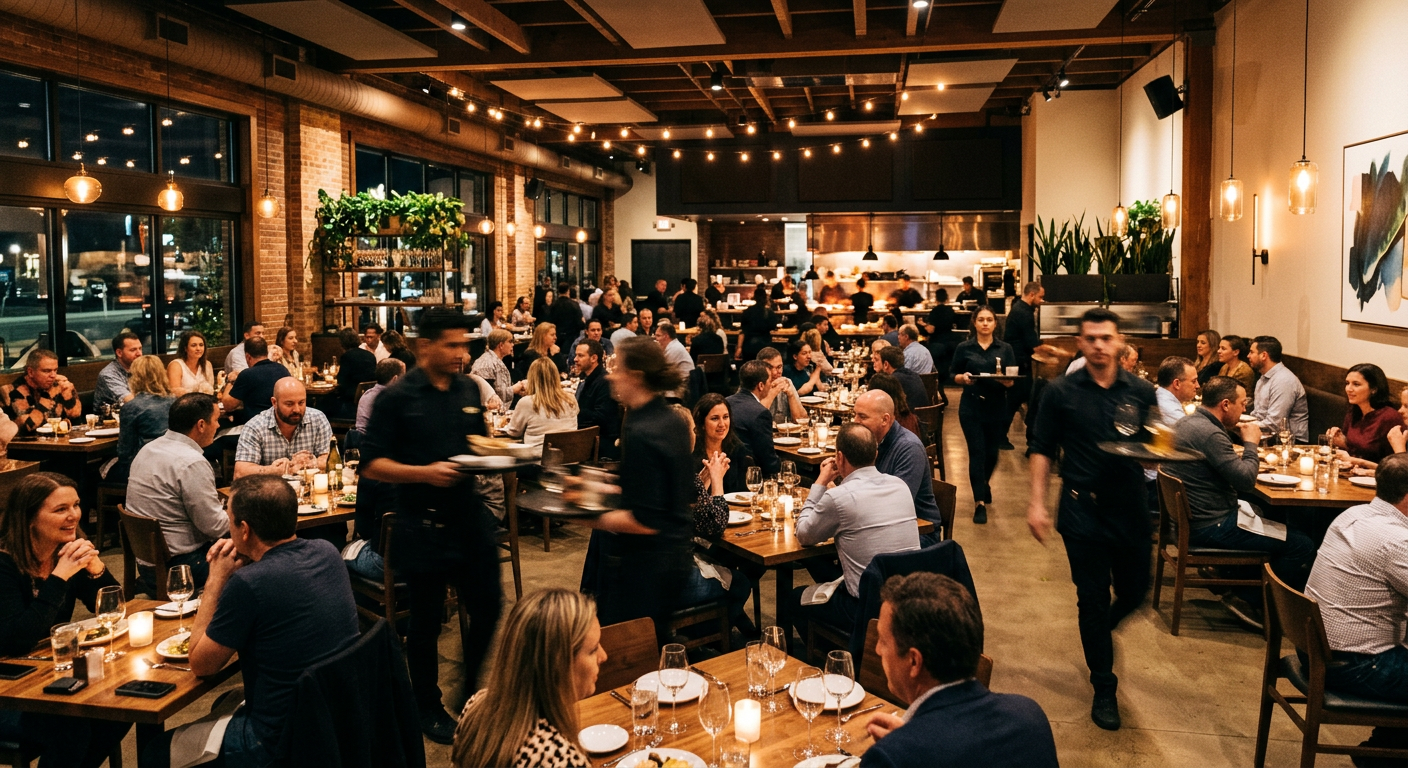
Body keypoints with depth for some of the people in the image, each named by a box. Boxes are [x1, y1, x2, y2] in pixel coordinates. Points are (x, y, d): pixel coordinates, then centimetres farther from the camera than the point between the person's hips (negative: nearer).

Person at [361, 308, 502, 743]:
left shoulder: (469, 390, 7)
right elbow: (372, 464, -10)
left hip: (470, 519, 5)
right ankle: (429, 708, 29)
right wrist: (425, 472, -23)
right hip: (422, 528, -5)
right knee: (426, 622, 9)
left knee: (488, 608, 10)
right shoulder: (397, 398, -9)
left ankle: (472, 692, 34)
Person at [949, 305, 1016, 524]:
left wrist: (1006, 380, -21)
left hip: (997, 409, 2)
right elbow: (952, 374, 3)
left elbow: (1013, 379, 1)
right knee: (977, 453, -6)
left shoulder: (1005, 349, 3)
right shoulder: (964, 348, 0)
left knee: (992, 453, 14)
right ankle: (980, 503, -1)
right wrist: (962, 378, -18)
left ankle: (984, 484, 45)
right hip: (971, 408, -2)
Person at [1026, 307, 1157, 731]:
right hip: (1082, 507, -2)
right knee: (1092, 598, 3)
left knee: (1134, 590, 13)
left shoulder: (1141, 391, 2)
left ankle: (1102, 628, 48)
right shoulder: (1061, 391, -2)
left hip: (1130, 505, 2)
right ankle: (1104, 688, 19)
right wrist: (1036, 501, -6)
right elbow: (1042, 449, 1)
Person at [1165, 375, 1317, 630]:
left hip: (1191, 517, 11)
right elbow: (1246, 480, -22)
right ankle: (1248, 599, 5)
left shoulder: (1187, 423, 8)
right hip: (1211, 527, -11)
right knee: (1302, 546, -7)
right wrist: (1251, 443, -7)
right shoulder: (1209, 432, -24)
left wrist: (1237, 439, 7)